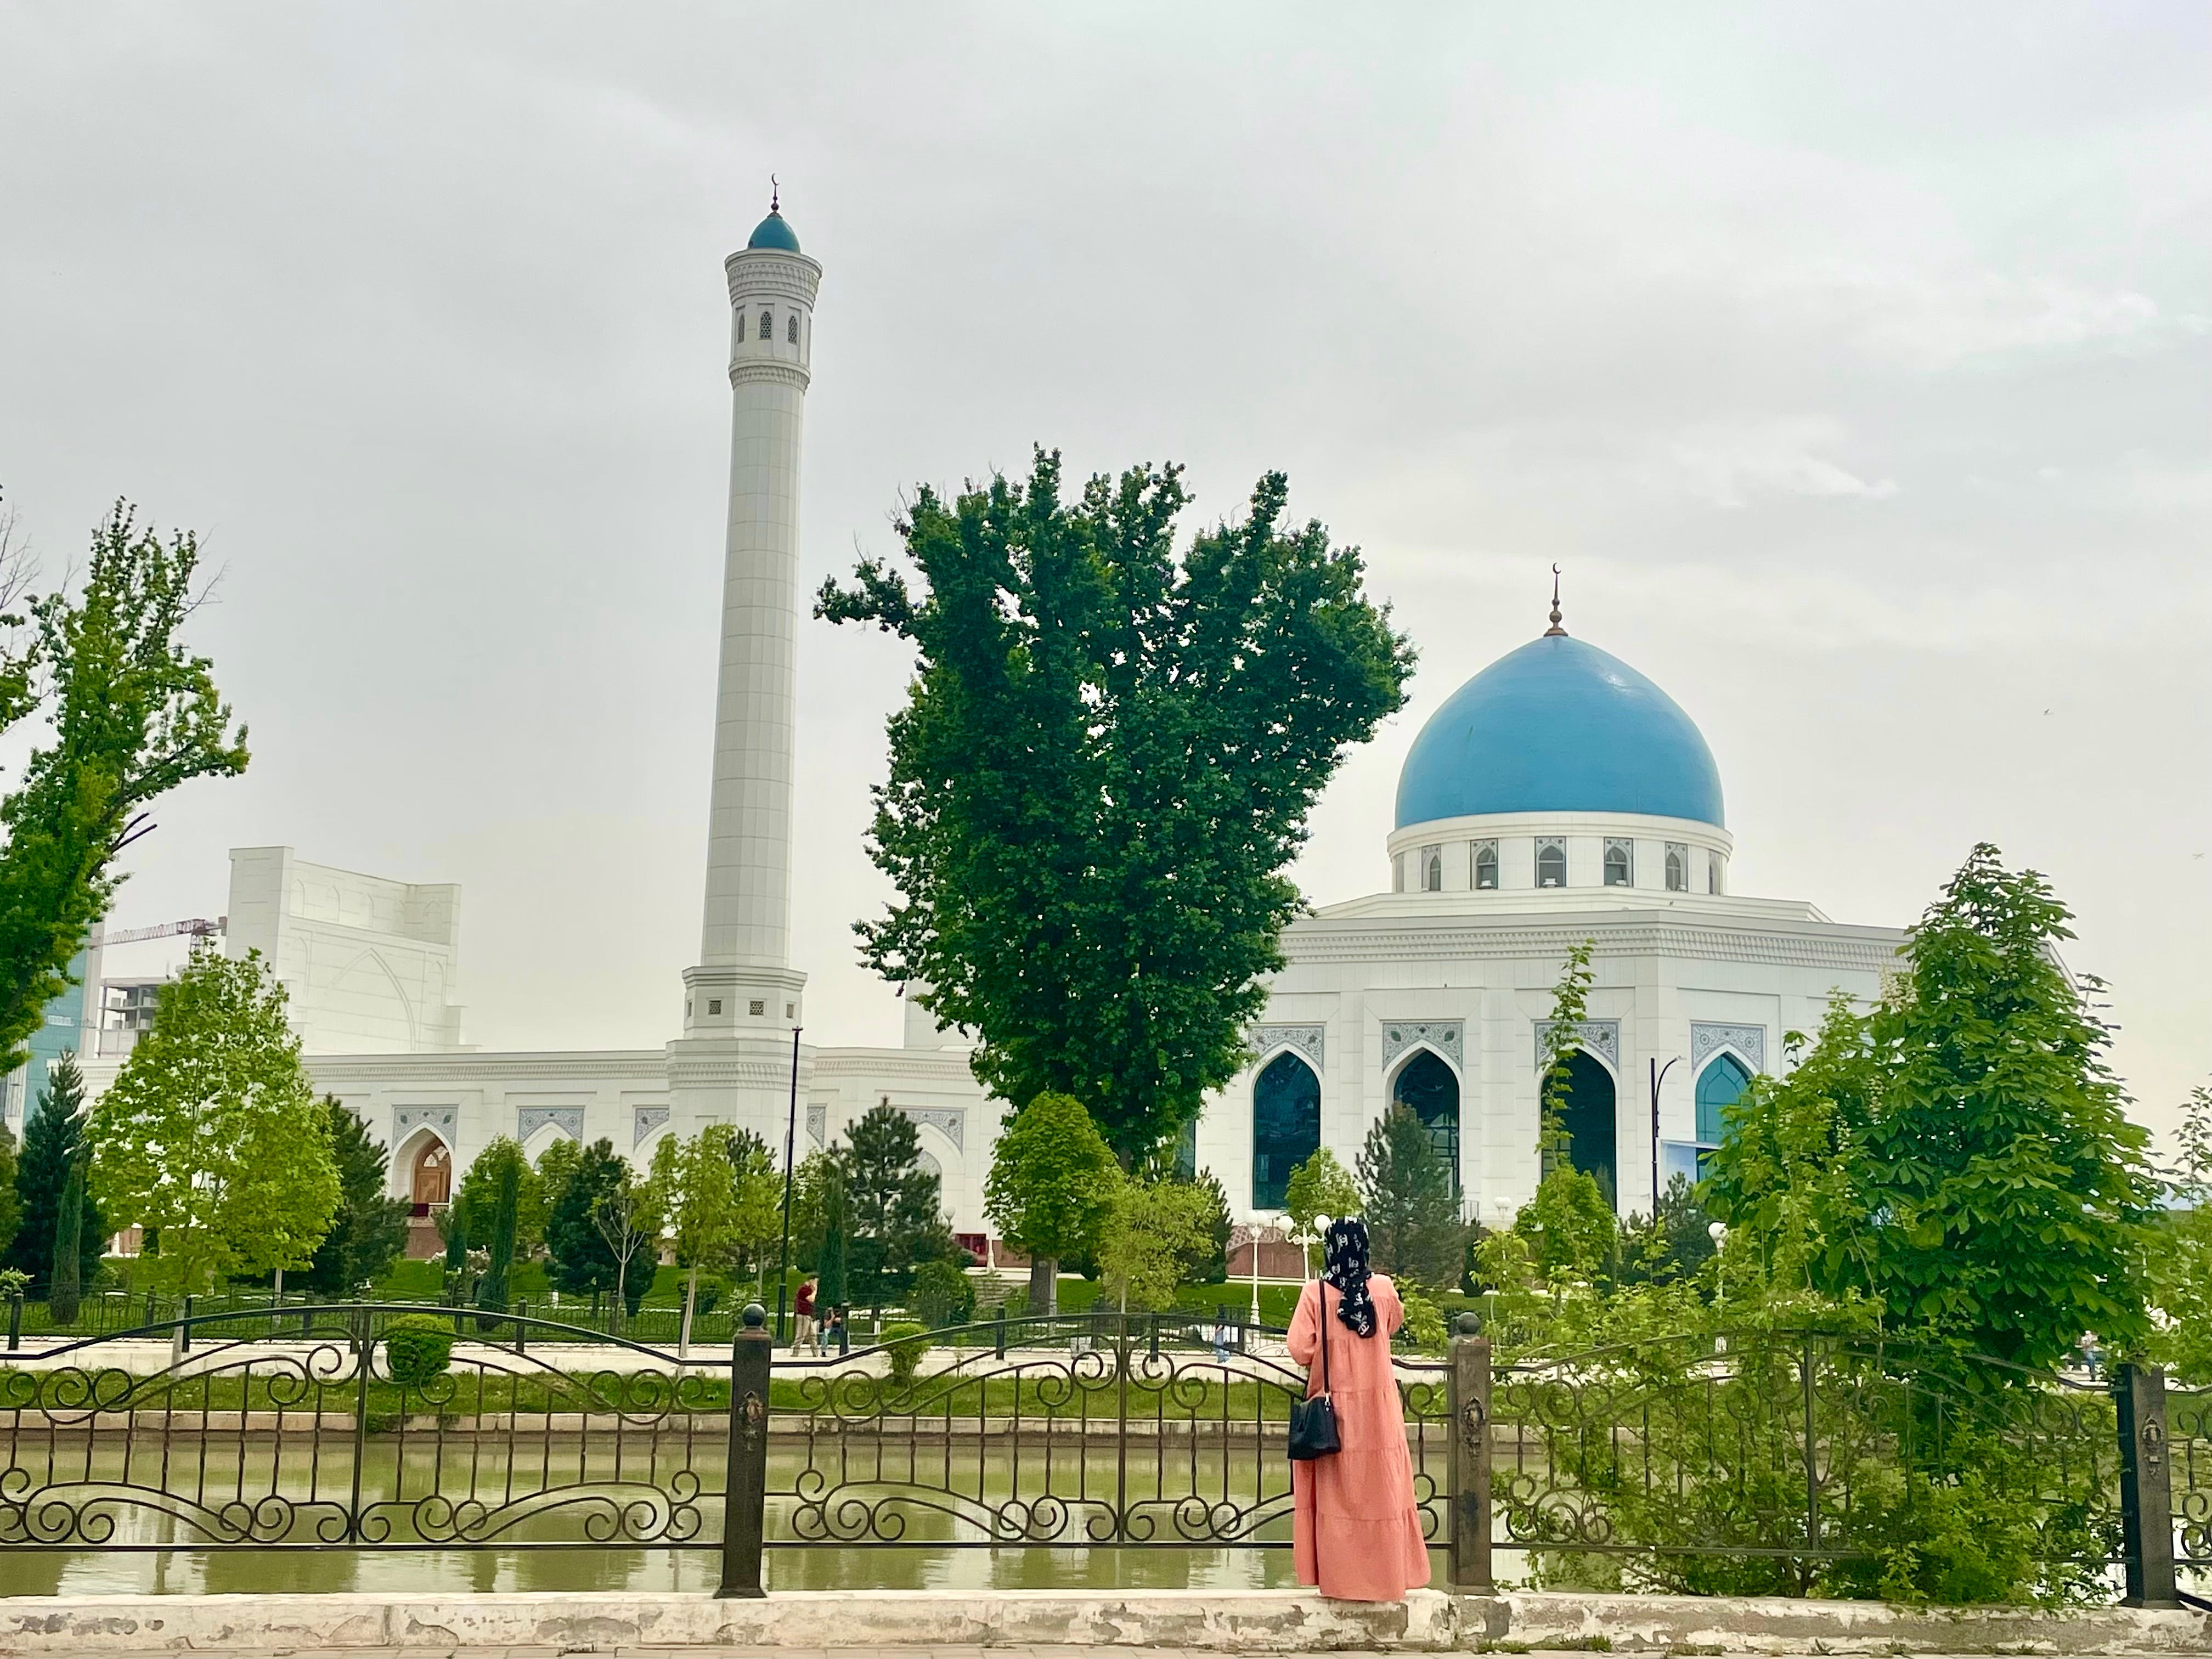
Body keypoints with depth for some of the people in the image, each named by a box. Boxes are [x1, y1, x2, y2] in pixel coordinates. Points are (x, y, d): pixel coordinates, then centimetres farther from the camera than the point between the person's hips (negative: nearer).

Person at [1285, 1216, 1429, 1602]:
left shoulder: (1316, 1293, -11)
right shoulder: (1383, 1289, -4)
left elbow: (1301, 1350, -12)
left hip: (1334, 1406, -1)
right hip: (1378, 1410, 2)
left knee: (1337, 1492, 6)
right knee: (1381, 1489, 10)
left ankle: (1339, 1575, 10)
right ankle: (1386, 1574, 15)